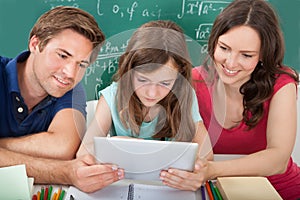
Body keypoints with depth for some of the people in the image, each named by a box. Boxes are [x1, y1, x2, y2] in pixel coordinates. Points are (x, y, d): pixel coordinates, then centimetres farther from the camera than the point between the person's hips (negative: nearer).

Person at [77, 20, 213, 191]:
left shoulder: (185, 98, -10)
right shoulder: (113, 97, -11)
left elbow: (205, 153, -14)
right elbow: (84, 153, -13)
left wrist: (198, 175, -36)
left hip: (170, 186, 0)